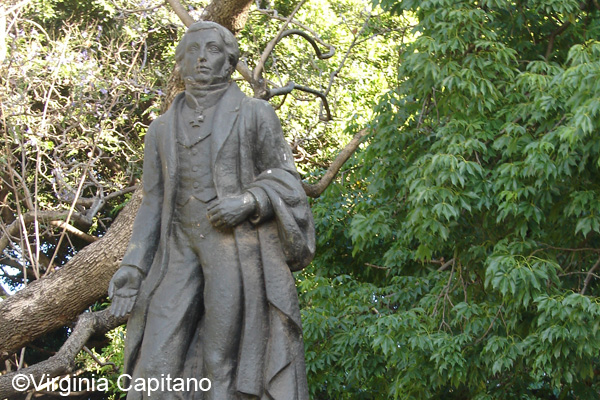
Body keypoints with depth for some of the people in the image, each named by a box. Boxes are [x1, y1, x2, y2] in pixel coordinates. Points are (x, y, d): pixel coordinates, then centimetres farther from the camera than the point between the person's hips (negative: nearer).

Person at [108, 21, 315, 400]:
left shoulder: (254, 114, 10)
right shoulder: (163, 128, 19)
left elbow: (283, 177, 7)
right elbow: (154, 202, 16)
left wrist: (248, 202, -14)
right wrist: (133, 266, 4)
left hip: (237, 246, -3)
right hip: (181, 251, 4)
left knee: (222, 367, -10)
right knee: (156, 367, -9)